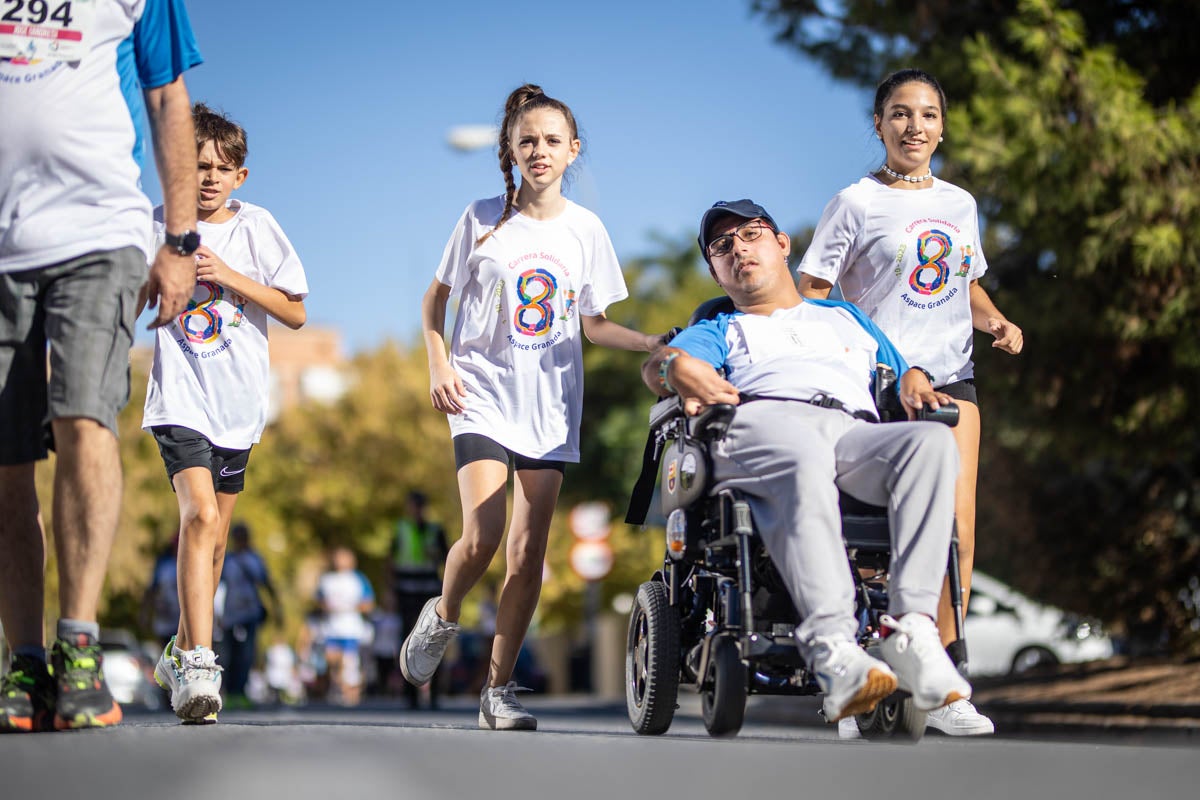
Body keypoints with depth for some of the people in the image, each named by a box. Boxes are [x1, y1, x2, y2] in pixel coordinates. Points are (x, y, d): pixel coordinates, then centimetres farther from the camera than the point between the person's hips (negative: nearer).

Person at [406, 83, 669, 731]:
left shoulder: (585, 229, 6)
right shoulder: (484, 220, 0)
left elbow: (594, 324, 11)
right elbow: (435, 299, 9)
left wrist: (657, 344, -5)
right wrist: (438, 364, -6)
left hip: (551, 405, 2)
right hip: (484, 394, -2)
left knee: (528, 552, -1)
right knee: (481, 538, -18)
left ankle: (499, 690, 7)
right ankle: (442, 618, 14)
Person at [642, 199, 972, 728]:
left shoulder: (845, 318, 44)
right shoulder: (720, 332, 36)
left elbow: (901, 372, 37)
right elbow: (656, 365, 15)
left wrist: (915, 388, 11)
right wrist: (675, 368, -10)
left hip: (855, 428, 2)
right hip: (762, 421, -2)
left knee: (932, 442, -34)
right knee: (804, 464, -42)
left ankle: (911, 628, -46)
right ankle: (834, 654, -58)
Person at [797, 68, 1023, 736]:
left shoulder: (959, 204, 16)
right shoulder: (857, 203, 1)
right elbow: (812, 296, -2)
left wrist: (996, 322, 8)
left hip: (951, 377, 4)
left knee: (958, 530, -6)